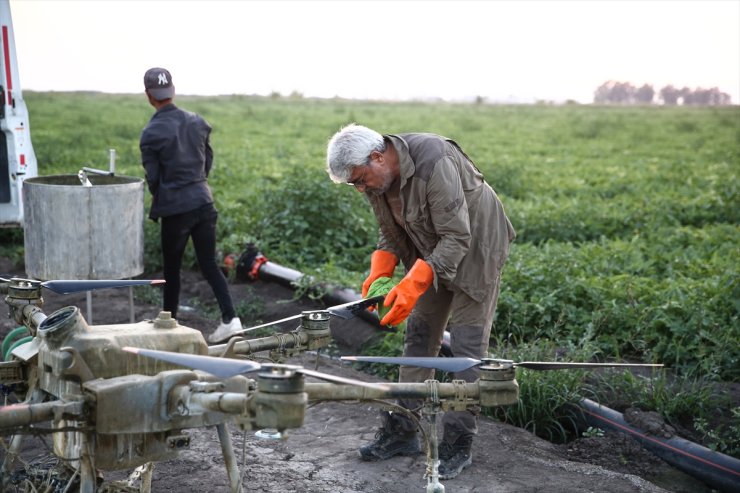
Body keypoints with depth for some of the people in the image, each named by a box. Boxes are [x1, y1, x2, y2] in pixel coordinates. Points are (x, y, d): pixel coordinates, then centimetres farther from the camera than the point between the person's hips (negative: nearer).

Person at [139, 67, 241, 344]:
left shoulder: (151, 134, -12)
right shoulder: (197, 122, 3)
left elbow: (152, 178, -5)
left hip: (175, 209, -4)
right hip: (203, 203, 4)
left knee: (171, 268, 12)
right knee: (209, 264, 8)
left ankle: (169, 322, 25)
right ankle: (230, 317, -3)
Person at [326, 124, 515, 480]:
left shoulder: (435, 164, -34)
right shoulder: (376, 177, -8)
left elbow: (456, 238, -32)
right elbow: (390, 234, 4)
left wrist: (411, 286, -38)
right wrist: (378, 275, -14)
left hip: (473, 247, -8)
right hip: (433, 253, 8)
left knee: (466, 344, -8)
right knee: (418, 336, 8)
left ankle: (458, 445, 0)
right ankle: (401, 431, 17)